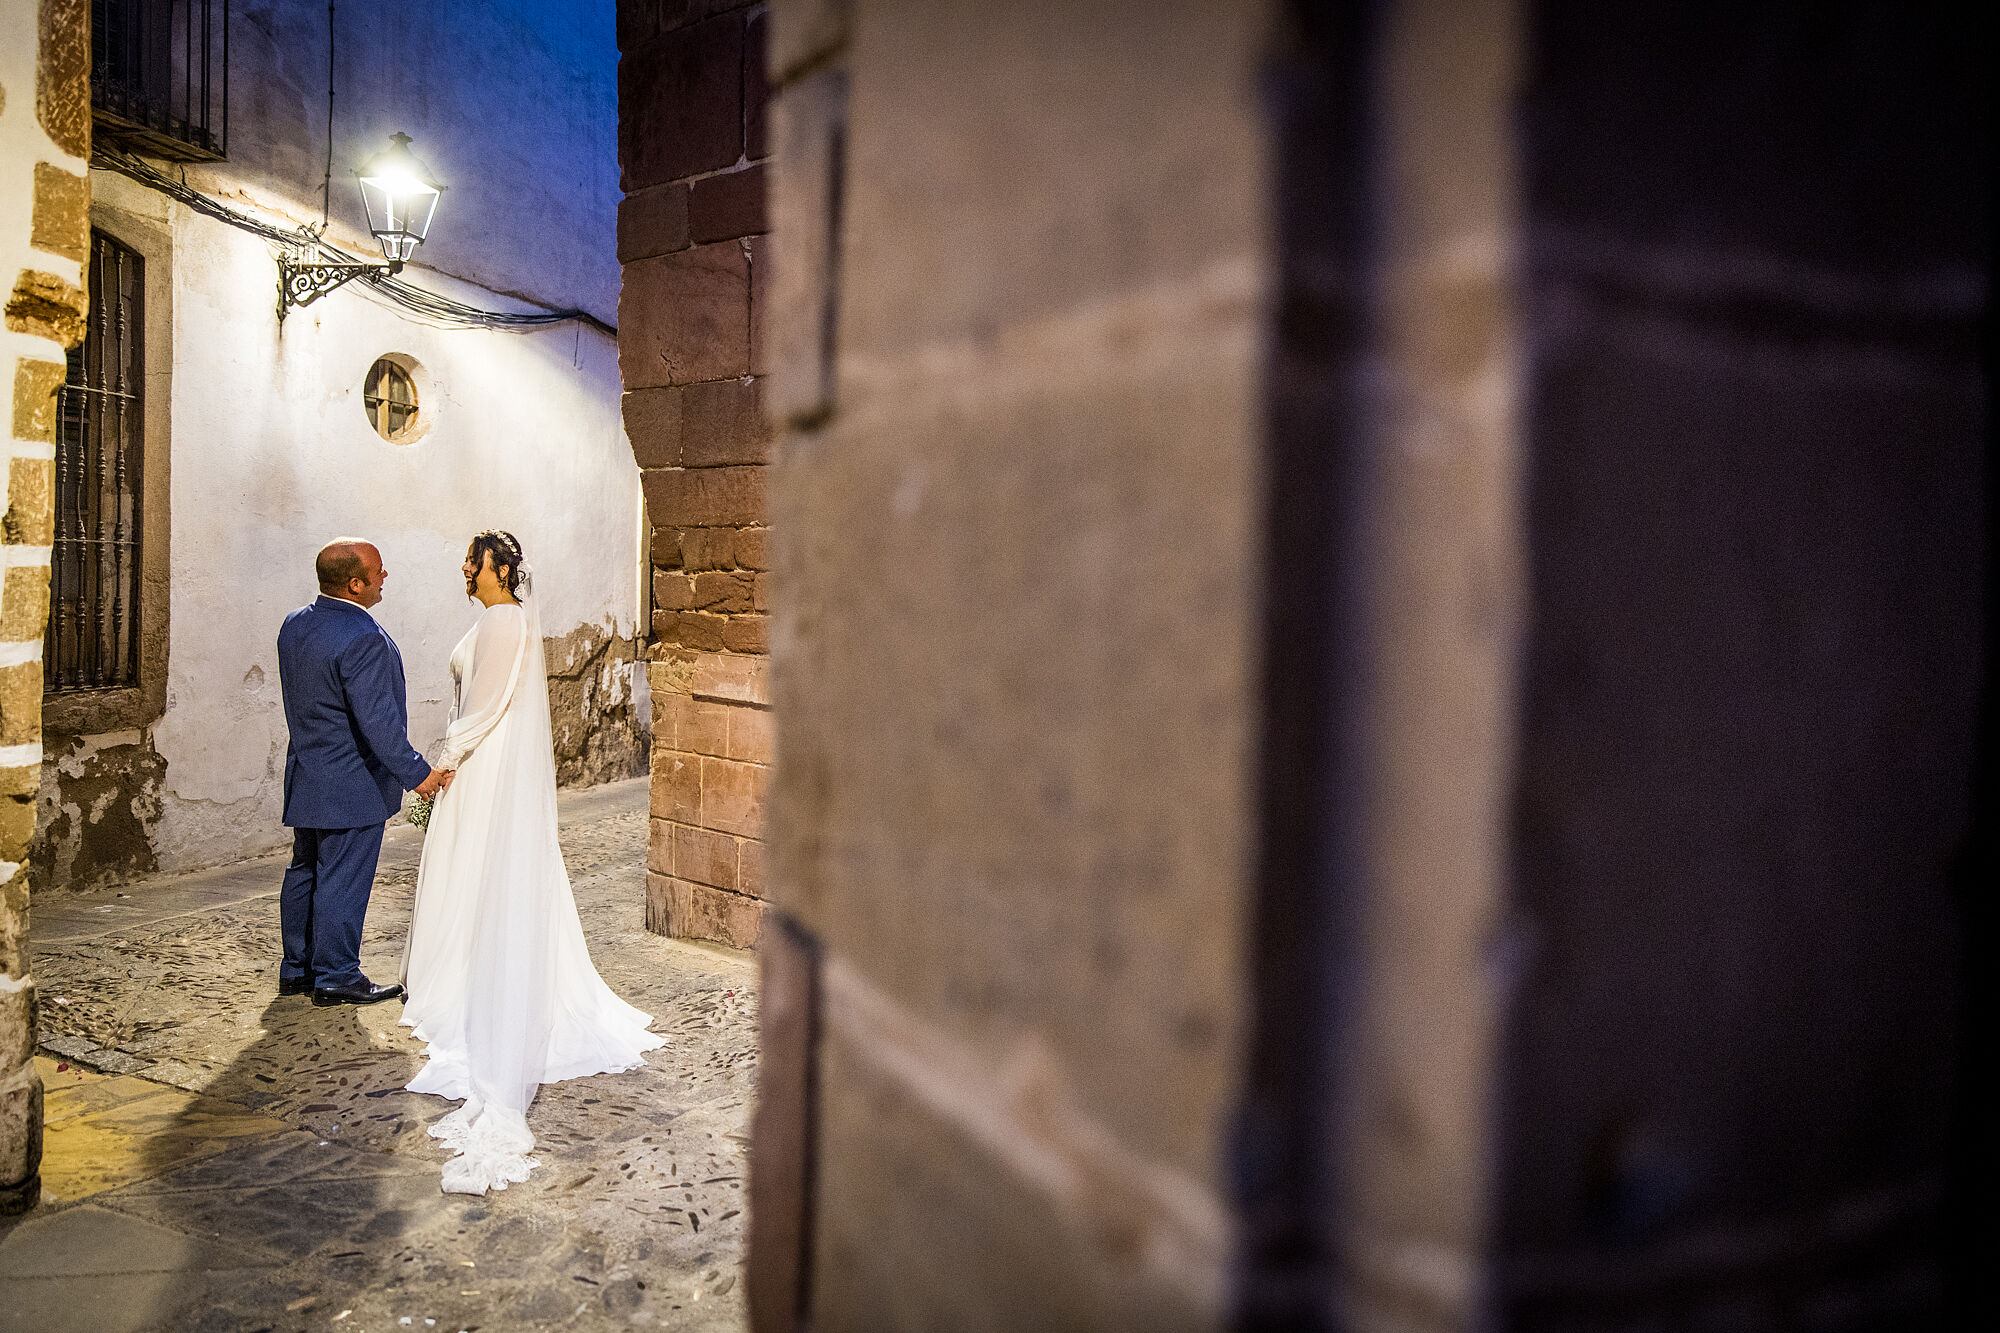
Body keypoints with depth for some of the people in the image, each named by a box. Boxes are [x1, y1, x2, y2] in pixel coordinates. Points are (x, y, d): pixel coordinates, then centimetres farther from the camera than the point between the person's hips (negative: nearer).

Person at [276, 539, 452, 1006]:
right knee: (343, 880, 1)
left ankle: (296, 969, 28)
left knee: (305, 872, 17)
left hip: (306, 777, 9)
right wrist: (417, 773, -17)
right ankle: (335, 977, 11)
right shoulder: (362, 639, -24)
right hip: (352, 784, -9)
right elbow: (377, 720, -24)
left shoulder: (294, 624, 6)